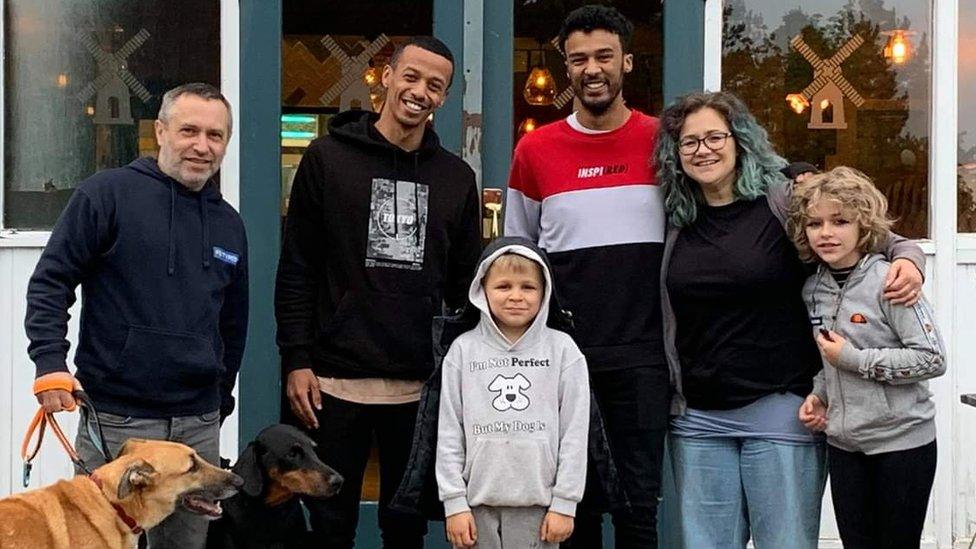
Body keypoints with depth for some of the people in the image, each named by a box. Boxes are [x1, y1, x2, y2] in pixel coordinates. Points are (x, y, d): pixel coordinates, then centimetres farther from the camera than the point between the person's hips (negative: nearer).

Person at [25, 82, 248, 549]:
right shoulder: (108, 194, -6)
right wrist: (51, 364, -15)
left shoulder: (230, 224, 12)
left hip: (199, 423, 5)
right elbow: (50, 281, -6)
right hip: (116, 419, -5)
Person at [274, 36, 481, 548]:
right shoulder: (328, 158, 0)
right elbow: (296, 270, -1)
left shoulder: (457, 177, 9)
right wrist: (296, 360, -8)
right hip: (336, 381, -2)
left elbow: (465, 285, 13)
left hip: (422, 385, 3)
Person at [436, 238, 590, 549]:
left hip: (537, 503, -1)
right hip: (477, 502, 1)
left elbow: (575, 432, 1)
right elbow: (449, 432, 4)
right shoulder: (463, 351, 5)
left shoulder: (563, 350, 2)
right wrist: (454, 503, -1)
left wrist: (564, 503, -2)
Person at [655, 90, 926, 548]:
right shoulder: (677, 222, 9)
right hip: (697, 418, 4)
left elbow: (877, 238, 0)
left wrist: (908, 258, -19)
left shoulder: (784, 202, -4)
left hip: (779, 409, -4)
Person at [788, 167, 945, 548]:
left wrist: (853, 359, -19)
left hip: (902, 440, -6)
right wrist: (818, 395, 0)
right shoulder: (814, 288, 5)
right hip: (843, 442, 6)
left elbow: (932, 359, -19)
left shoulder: (887, 281, -15)